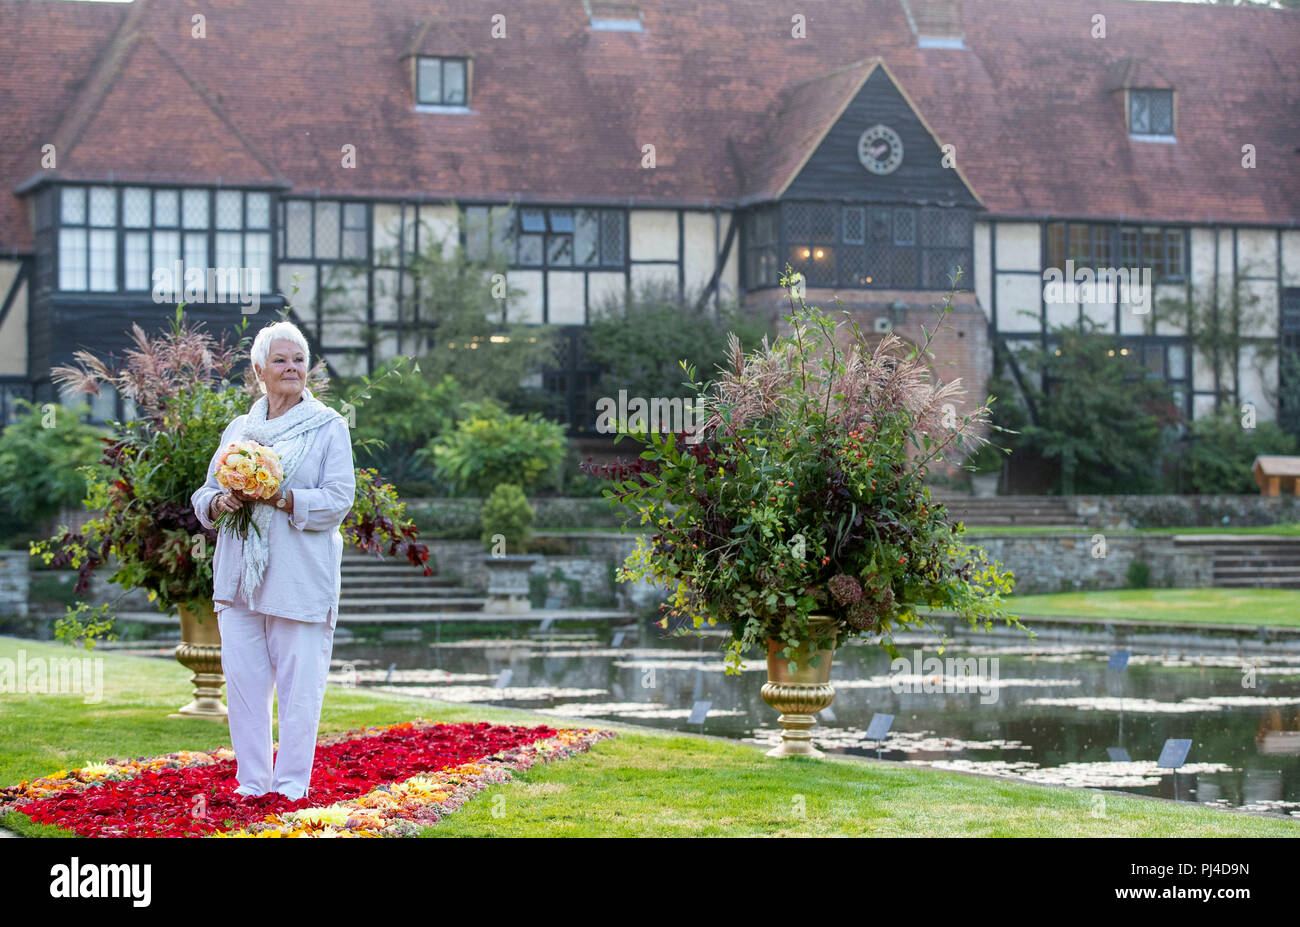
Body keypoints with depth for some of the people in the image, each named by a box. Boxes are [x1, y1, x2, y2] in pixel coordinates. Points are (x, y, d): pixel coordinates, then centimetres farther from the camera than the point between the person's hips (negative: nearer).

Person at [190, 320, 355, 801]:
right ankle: (251, 782, 11)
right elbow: (204, 494, 17)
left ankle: (291, 783, 6)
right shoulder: (238, 429, 17)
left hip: (301, 576, -4)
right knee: (242, 677, 2)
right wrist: (220, 502, -6)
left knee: (299, 681, -4)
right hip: (239, 576, 4)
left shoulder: (328, 427, 3)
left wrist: (280, 498, -19)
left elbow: (338, 500, -7)